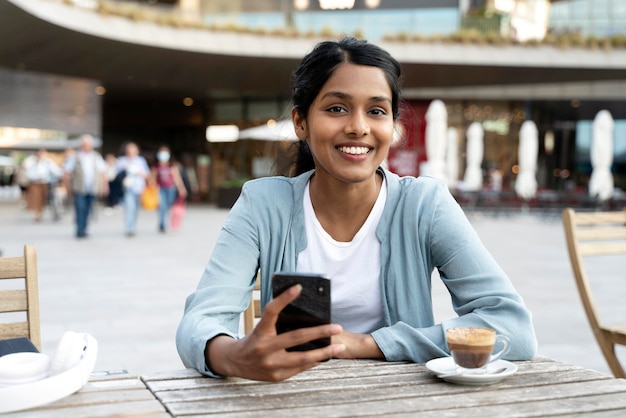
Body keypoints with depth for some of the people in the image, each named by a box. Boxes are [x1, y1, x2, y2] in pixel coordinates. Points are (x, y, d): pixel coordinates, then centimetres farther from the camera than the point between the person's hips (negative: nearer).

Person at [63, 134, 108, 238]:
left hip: (92, 190, 3)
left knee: (87, 211, 7)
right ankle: (80, 231, -9)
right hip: (79, 190, -3)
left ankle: (83, 231, 16)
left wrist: (104, 186, 9)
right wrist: (68, 186, 2)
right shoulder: (74, 157, 2)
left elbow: (102, 172, 14)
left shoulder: (97, 157, 12)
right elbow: (66, 172, 3)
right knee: (80, 209, -12)